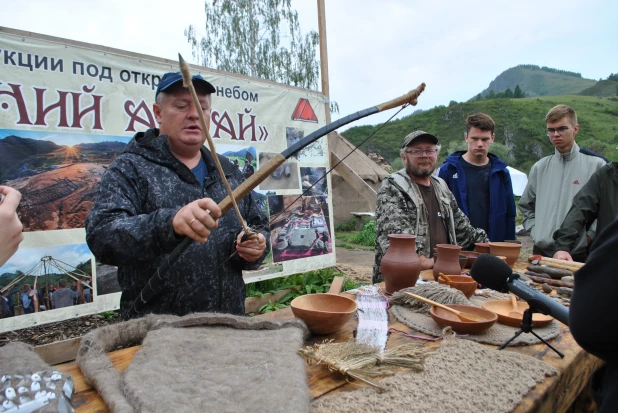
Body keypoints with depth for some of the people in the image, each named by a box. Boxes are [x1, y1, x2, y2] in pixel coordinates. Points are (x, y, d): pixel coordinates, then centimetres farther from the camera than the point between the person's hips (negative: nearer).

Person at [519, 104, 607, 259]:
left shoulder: (596, 165, -2)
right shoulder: (539, 168, 8)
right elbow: (526, 206, 15)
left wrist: (589, 236, -10)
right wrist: (535, 231, 3)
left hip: (579, 254, -3)